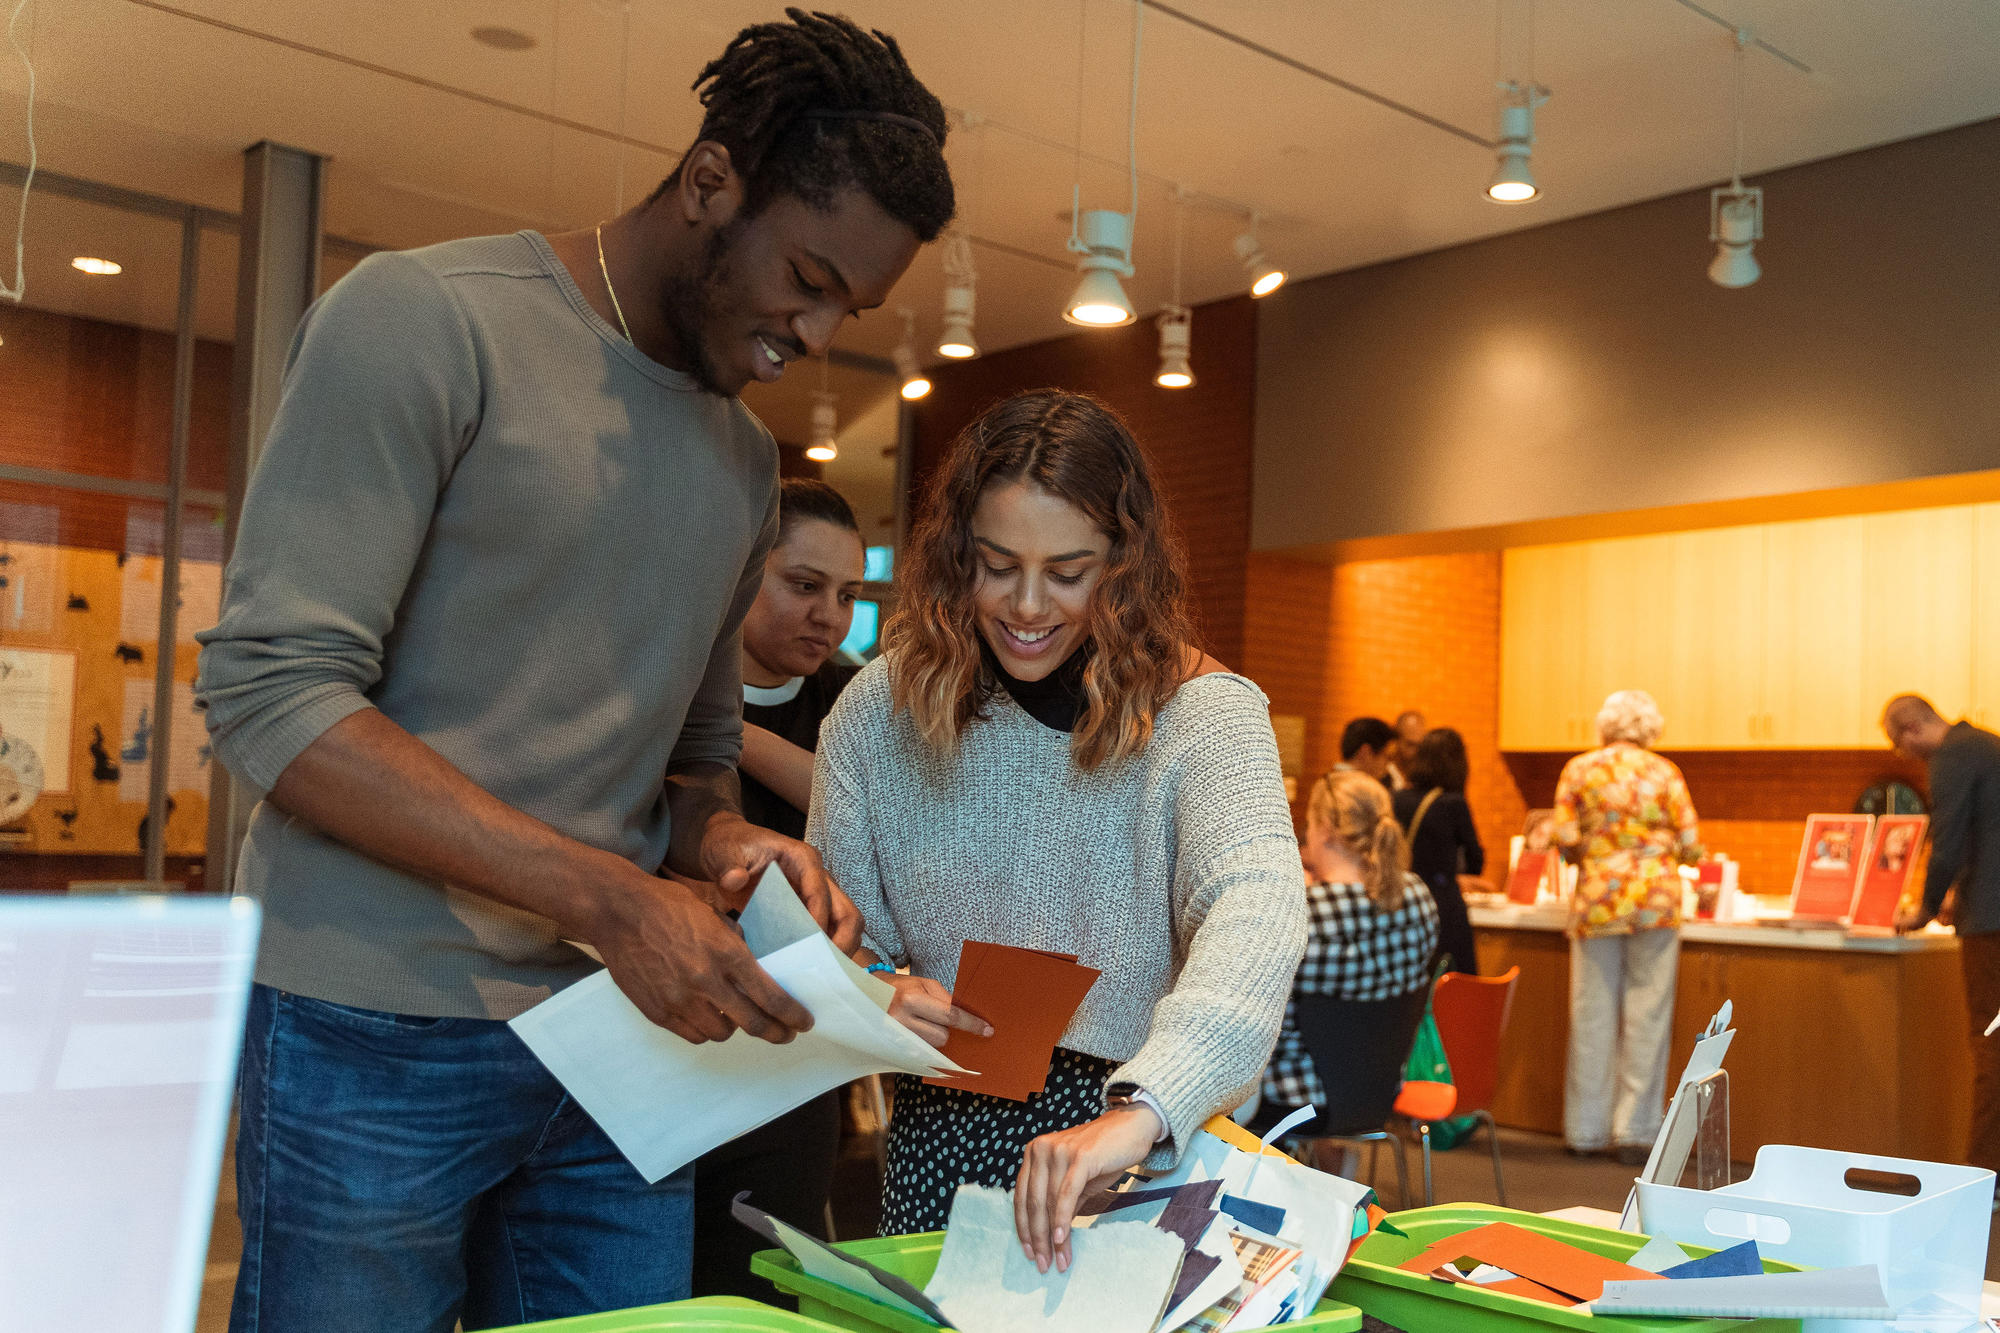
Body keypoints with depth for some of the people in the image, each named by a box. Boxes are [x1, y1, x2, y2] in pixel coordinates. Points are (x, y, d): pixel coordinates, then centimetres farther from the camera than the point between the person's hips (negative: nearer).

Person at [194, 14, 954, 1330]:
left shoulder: (747, 458, 13)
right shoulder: (425, 321, -9)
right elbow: (272, 693, -16)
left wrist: (726, 842, -4)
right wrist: (611, 899, -22)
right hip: (382, 1035, -6)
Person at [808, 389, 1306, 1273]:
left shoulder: (1201, 714, -12)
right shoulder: (881, 712, -1)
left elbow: (1258, 909, -28)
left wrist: (1139, 1112, -43)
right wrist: (876, 995, -17)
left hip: (1151, 1146, -2)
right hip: (942, 1139, 3)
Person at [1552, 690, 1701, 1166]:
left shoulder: (1578, 769, 2)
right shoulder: (1664, 772, 1)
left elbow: (1565, 839, -3)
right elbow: (1690, 845, -1)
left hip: (1597, 898, 1)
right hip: (1655, 897, -1)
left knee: (1593, 1015, 6)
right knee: (1647, 1015, 3)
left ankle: (1588, 1130, 12)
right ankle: (1635, 1131, 5)